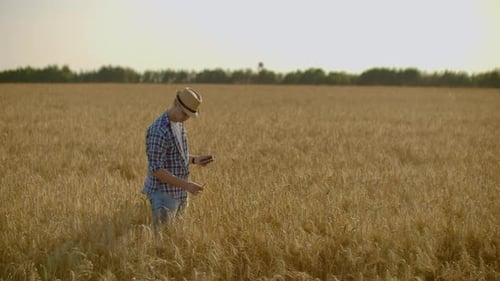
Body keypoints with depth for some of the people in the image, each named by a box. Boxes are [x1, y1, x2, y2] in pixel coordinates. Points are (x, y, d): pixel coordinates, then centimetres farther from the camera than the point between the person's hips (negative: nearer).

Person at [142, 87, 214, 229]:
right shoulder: (159, 131, -22)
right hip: (164, 195, -9)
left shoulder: (178, 124, 8)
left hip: (178, 194, 9)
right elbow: (156, 169, -24)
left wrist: (195, 159, 4)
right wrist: (186, 185, -27)